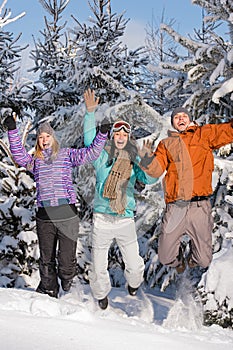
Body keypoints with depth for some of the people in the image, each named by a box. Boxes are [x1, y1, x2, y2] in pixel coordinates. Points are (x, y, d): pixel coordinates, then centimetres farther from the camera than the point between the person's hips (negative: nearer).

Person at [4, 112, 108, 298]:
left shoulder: (67, 155, 7)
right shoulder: (35, 161, 13)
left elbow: (90, 153, -2)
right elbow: (19, 155, -2)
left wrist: (102, 135, -13)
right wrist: (12, 131, -8)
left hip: (67, 214, -2)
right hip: (44, 217, 2)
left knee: (67, 258, -1)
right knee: (46, 259, 11)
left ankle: (67, 279, 29)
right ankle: (48, 291, 28)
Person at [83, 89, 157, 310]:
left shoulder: (134, 161, 7)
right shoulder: (102, 156, 3)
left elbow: (150, 179, -4)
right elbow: (89, 139, -9)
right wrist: (90, 112, -19)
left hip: (125, 220, 1)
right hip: (102, 219, -1)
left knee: (134, 264, 2)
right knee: (98, 265, 6)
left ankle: (134, 282, 37)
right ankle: (101, 294, 34)